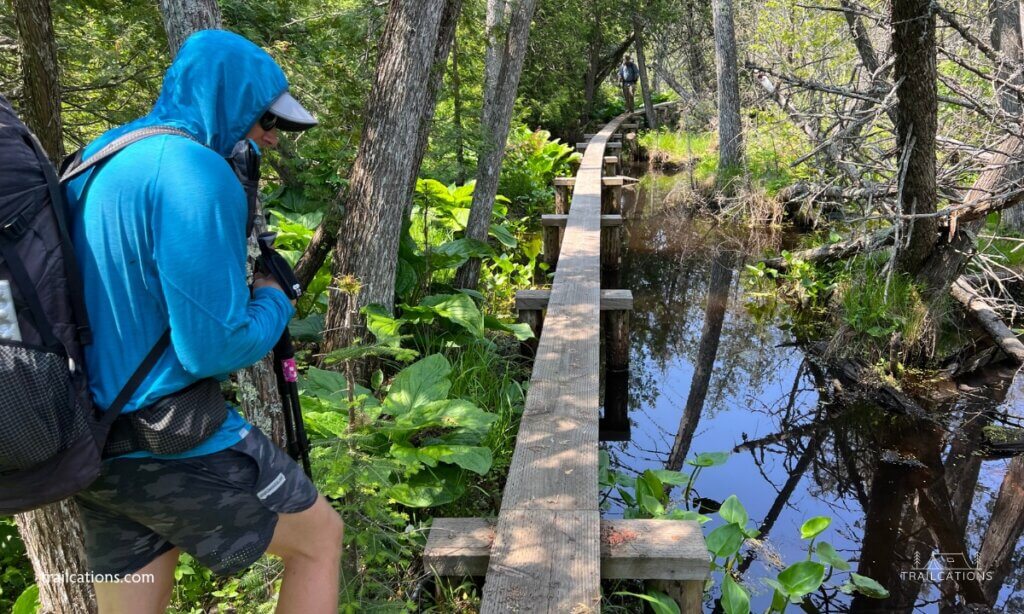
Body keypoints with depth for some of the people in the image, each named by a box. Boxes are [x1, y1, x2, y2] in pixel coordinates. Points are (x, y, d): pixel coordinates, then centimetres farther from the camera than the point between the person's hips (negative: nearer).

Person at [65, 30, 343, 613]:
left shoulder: (96, 160, 9)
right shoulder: (195, 171, -19)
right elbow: (215, 346, -22)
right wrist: (274, 302, -2)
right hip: (172, 447, -8)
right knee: (320, 537, 13)